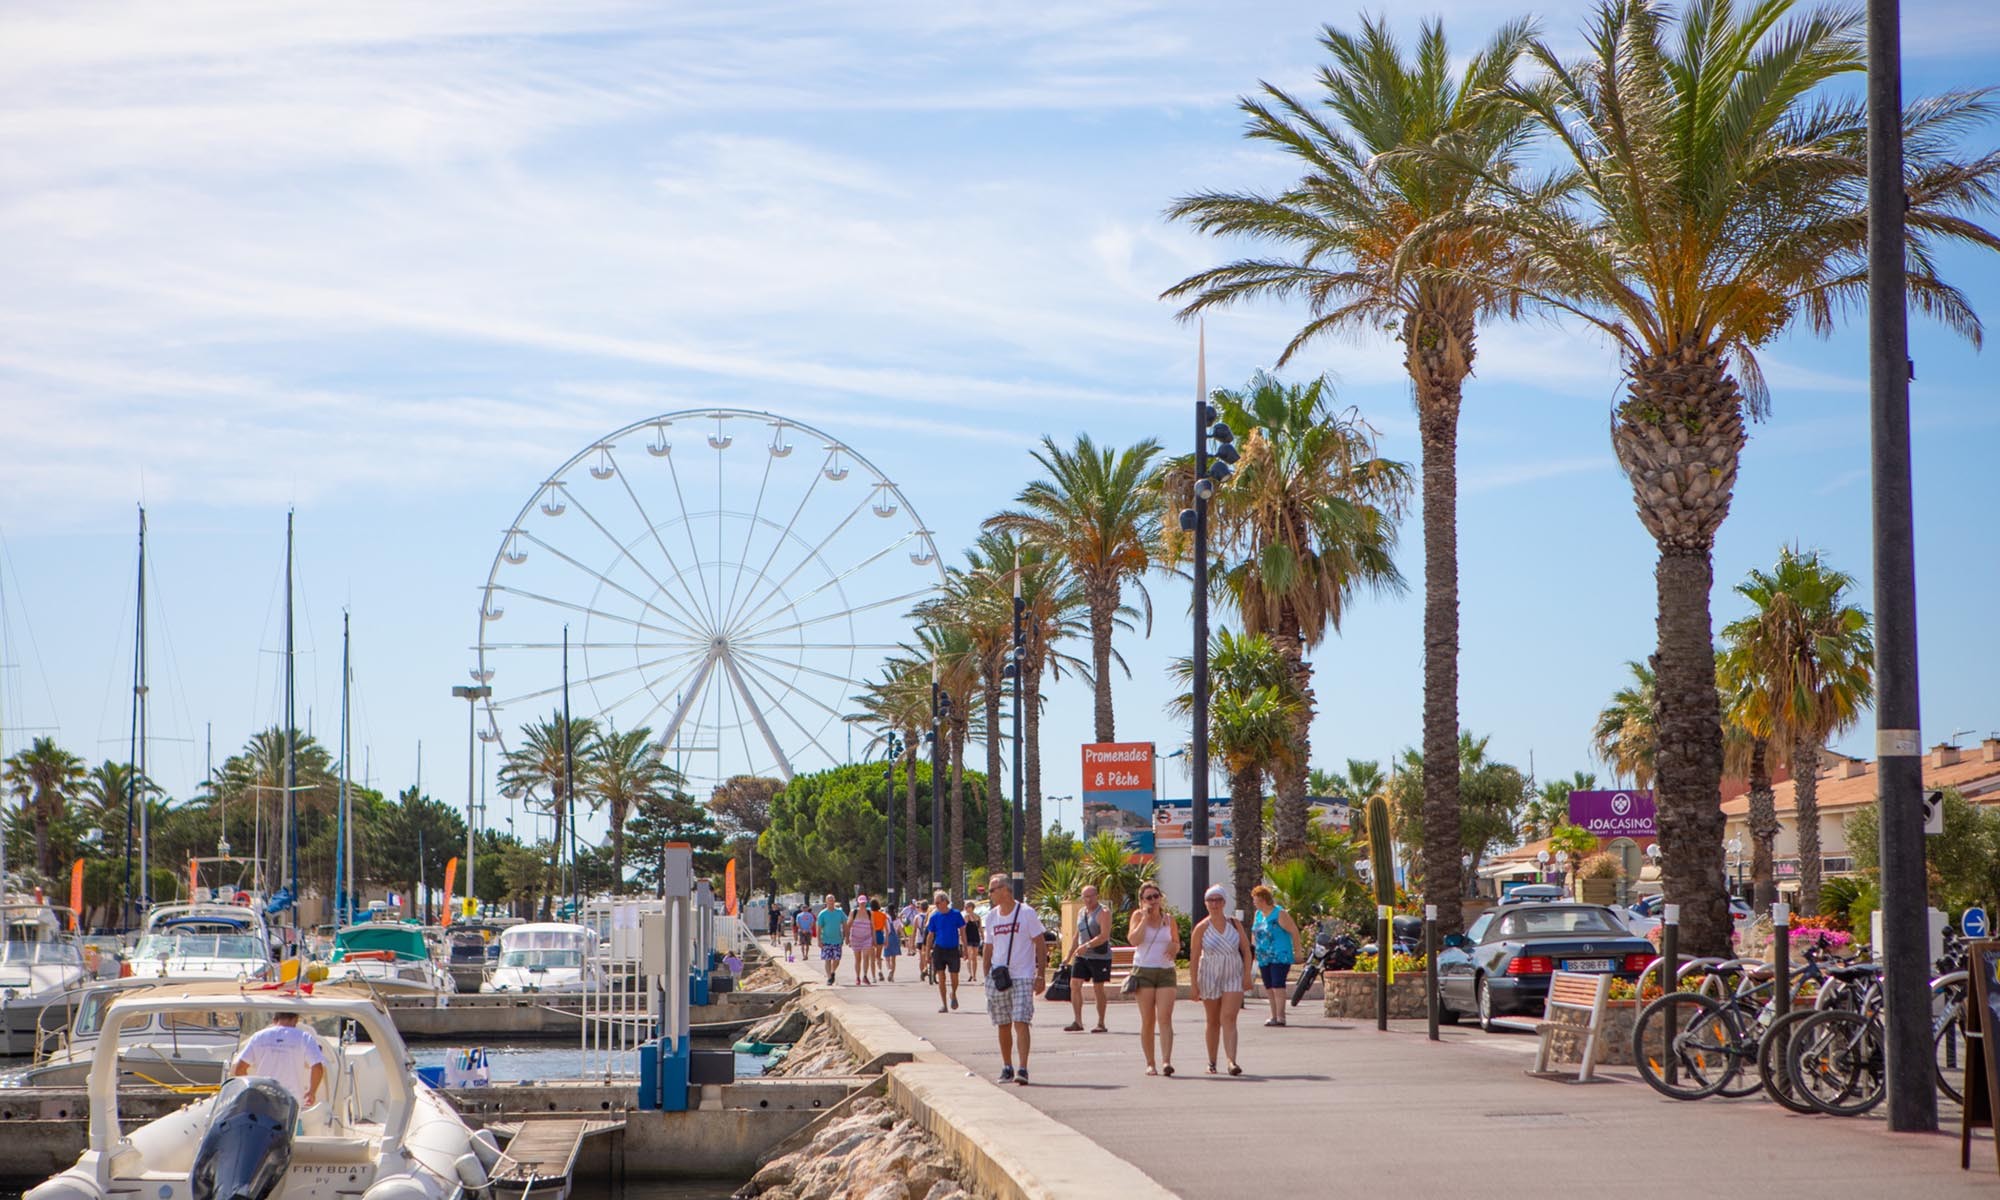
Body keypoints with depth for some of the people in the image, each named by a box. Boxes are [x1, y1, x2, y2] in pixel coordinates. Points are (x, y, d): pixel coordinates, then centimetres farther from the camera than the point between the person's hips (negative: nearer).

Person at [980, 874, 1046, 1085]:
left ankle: (1022, 1069, -18)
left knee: (1020, 1022, -14)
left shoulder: (1027, 913, -5)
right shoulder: (991, 916, 10)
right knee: (1003, 1025, 9)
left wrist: (1040, 976, -8)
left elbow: (1041, 945, -3)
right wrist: (987, 976, 11)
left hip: (1022, 977, -5)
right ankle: (1007, 1068, 21)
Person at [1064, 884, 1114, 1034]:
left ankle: (1101, 1024, 7)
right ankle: (1077, 1022, 1)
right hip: (1081, 956, 7)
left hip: (1099, 956, -7)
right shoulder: (1081, 912, 15)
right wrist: (1071, 953, 23)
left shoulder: (1103, 913, -9)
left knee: (1098, 988, -1)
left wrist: (1087, 945, -29)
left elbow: (1104, 936, -20)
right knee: (1074, 985, -3)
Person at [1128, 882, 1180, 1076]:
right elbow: (1133, 940, -14)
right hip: (1144, 971, -1)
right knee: (1147, 1021, 1)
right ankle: (1150, 1063, 9)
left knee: (1165, 1018, -12)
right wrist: (1145, 918, -13)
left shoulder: (1169, 919, 9)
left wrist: (1174, 948, -3)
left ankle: (1166, 1061, -20)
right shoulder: (1138, 916, 2)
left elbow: (1176, 943, 20)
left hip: (1166, 972, 1)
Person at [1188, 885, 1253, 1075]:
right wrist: (1195, 986, -8)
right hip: (1209, 978, 0)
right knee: (1212, 1021, 10)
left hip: (1233, 978, 0)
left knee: (1229, 1019, -14)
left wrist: (1247, 974, -1)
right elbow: (1194, 958, -4)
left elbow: (1246, 950, 7)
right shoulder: (1201, 928, -4)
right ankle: (1212, 1062, 22)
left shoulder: (1235, 924, 1)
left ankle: (1231, 1061, -22)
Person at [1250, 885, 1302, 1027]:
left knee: (1278, 986, -13)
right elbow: (1254, 934, 25)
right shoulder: (1258, 914, 12)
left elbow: (1294, 931, -9)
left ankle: (1280, 1017, -14)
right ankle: (1274, 1016, 17)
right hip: (1264, 958, 8)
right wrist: (1254, 949, 17)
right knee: (1269, 988, 9)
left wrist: (1297, 952, -9)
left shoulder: (1279, 914, -11)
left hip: (1280, 957, -8)